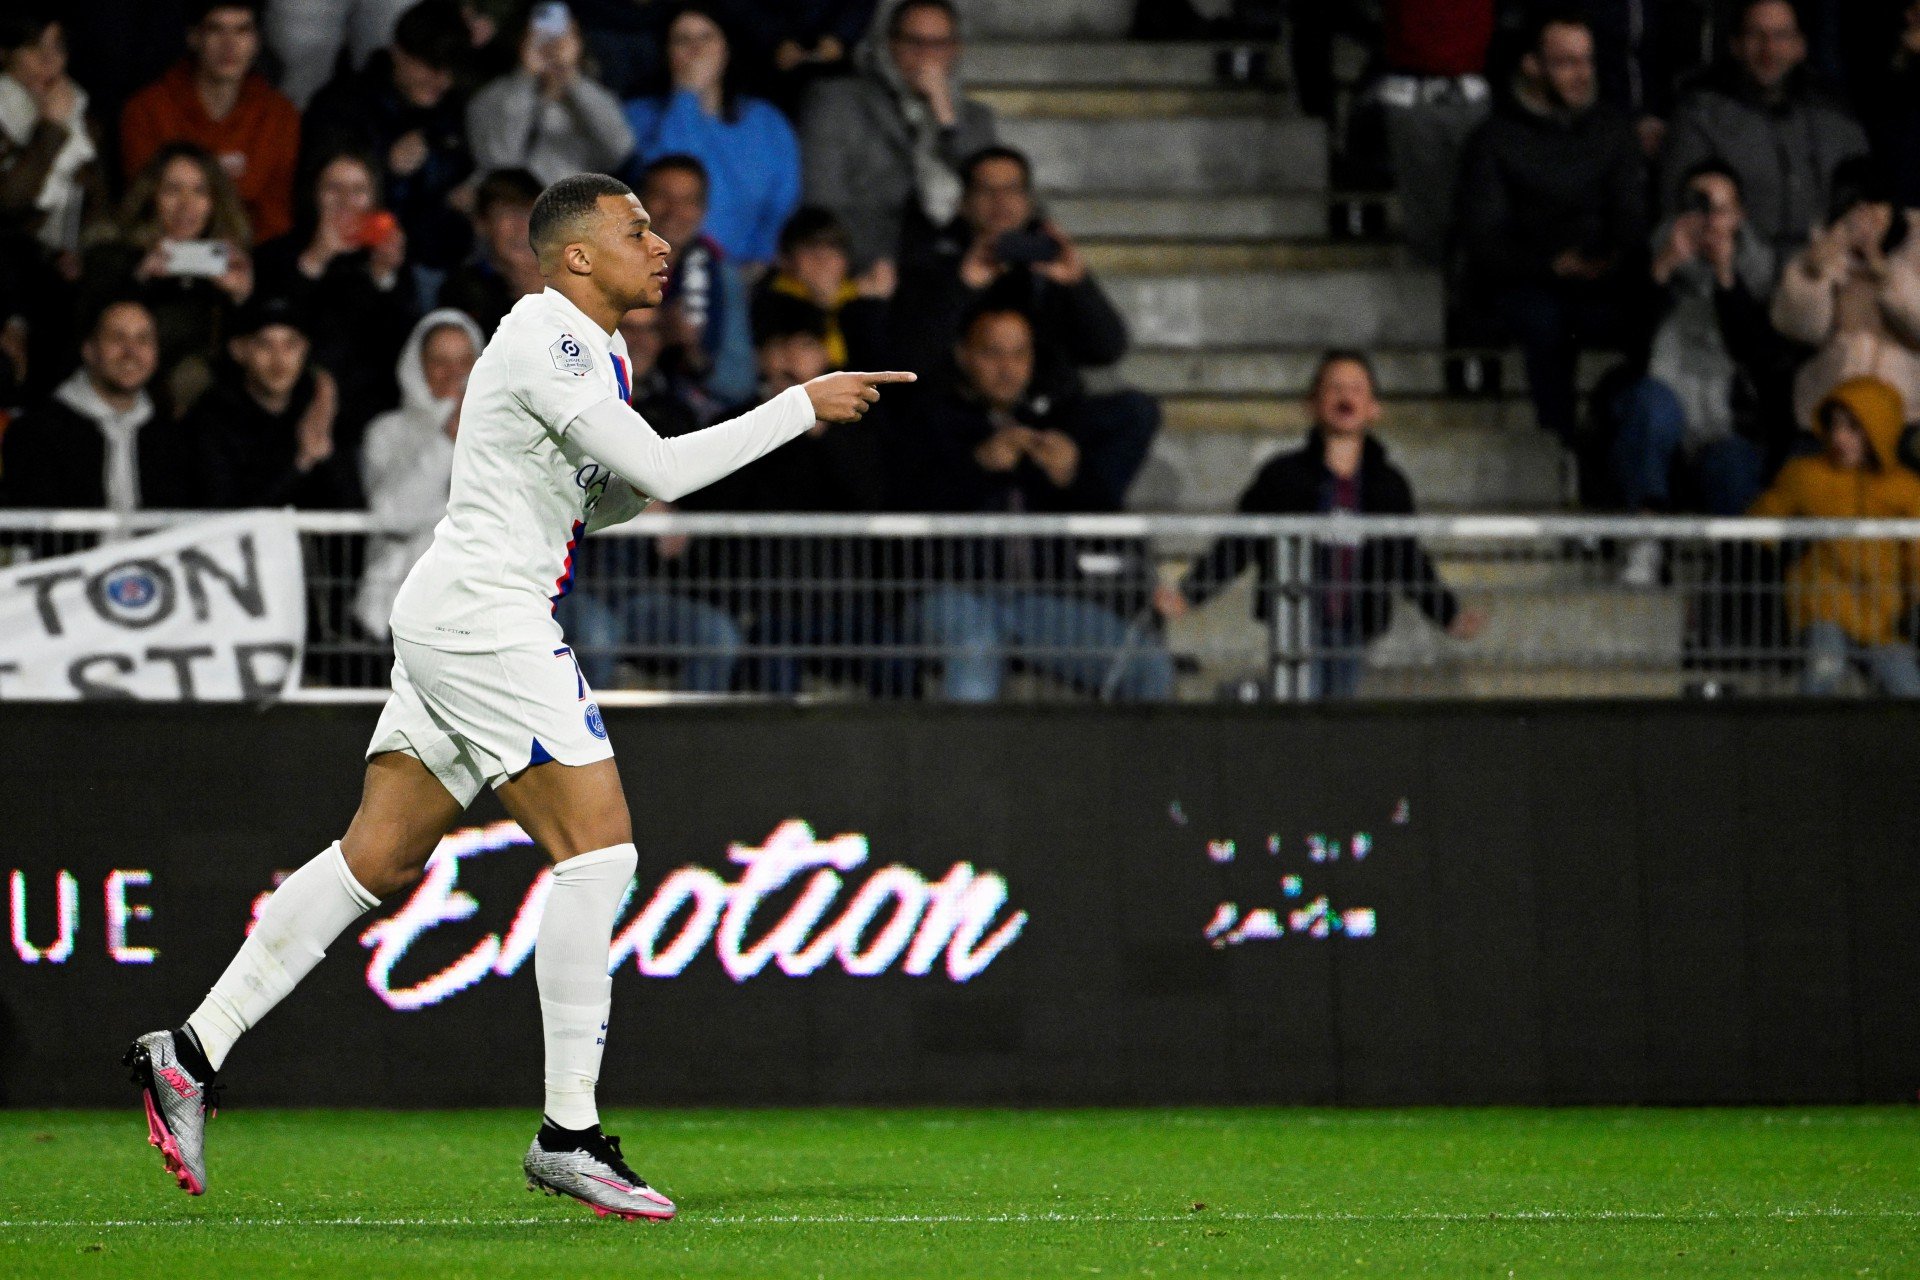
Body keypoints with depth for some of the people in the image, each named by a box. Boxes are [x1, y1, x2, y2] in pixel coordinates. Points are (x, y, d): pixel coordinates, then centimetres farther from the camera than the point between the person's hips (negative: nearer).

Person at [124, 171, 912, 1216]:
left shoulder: (590, 349, 17)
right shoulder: (549, 341, -15)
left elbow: (608, 495, 25)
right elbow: (661, 472, -21)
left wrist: (708, 448, 8)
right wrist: (799, 408, -15)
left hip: (449, 621, 11)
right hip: (482, 615, -11)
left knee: (378, 857, 10)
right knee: (597, 848, -12)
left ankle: (190, 1053, 10)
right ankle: (568, 1135, -11)